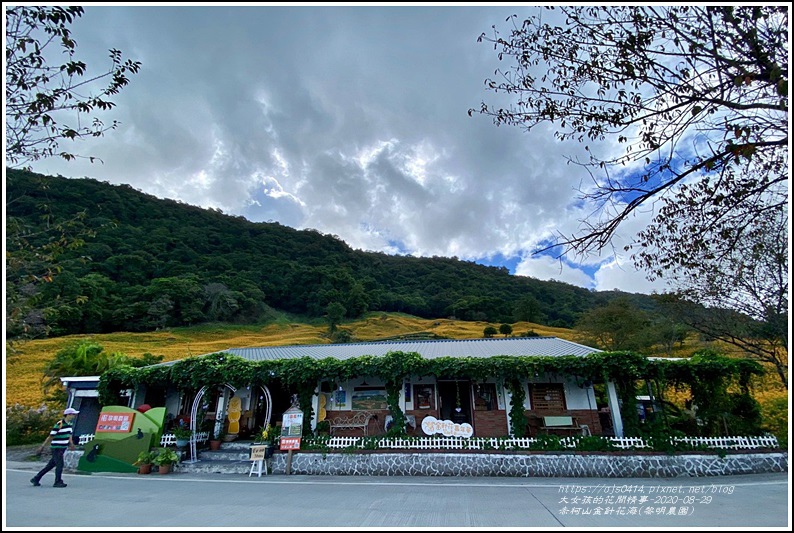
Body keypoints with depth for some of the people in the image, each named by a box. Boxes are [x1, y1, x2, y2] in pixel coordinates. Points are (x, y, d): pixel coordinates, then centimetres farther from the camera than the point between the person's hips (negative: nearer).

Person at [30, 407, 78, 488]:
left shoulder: (70, 424, 6)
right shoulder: (59, 424, -19)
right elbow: (51, 436, -12)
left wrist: (71, 444, 3)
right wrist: (42, 446, -6)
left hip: (62, 448, 8)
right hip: (56, 448, -8)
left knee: (51, 465, 15)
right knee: (60, 464, -7)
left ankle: (36, 479, 29)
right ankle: (58, 482, 3)